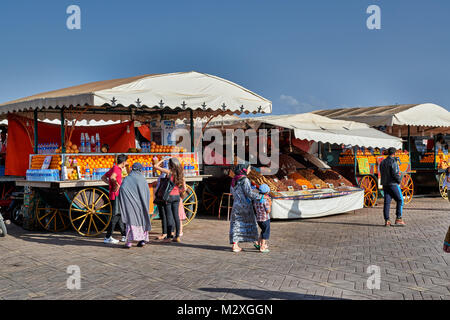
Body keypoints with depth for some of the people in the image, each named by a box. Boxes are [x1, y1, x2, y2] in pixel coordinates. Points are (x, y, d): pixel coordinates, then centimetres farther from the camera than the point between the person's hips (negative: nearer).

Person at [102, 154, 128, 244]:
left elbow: (103, 178, 24)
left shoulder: (114, 168, 16)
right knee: (116, 216, -6)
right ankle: (108, 237, -3)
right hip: (116, 196, -10)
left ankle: (124, 235, 22)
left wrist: (110, 184, 14)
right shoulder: (117, 169, -13)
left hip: (114, 196, 10)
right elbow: (112, 177, -35)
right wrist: (117, 184, -22)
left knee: (120, 215, 15)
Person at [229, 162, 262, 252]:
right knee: (249, 223, 11)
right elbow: (249, 193, -20)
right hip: (245, 205, -6)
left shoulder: (234, 179, 6)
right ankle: (255, 241, 25)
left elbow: (231, 191, 16)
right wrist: (260, 197, -14)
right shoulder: (244, 180, -16)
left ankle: (235, 244, 3)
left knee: (236, 224, 7)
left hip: (236, 205, 6)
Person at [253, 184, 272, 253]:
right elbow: (268, 211, -16)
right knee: (266, 232, 5)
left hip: (258, 218, 7)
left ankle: (258, 244, 24)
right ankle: (262, 247, 4)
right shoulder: (265, 200, -17)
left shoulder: (256, 199, 5)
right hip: (265, 219, -7)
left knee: (263, 231, 25)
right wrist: (270, 204, -1)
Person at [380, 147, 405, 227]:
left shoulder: (382, 162, 11)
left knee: (387, 202, 4)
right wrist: (399, 180, -2)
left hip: (385, 184, 7)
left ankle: (386, 221, 2)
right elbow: (395, 173, -19)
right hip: (393, 184, -7)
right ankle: (398, 219, -1)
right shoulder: (393, 162, -12)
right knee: (400, 200, 4)